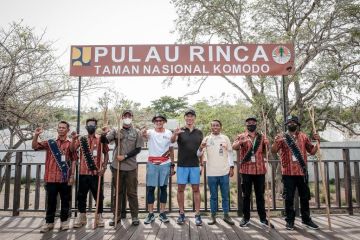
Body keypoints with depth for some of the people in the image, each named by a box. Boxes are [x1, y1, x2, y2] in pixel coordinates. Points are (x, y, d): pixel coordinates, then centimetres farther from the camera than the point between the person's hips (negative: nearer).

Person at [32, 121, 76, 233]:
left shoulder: (70, 144, 2)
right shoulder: (50, 143, 10)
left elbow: (73, 160, 0)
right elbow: (35, 146, 2)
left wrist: (72, 176, -6)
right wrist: (36, 135, -14)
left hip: (65, 178, -1)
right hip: (51, 178, 2)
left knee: (65, 200, 8)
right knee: (51, 201, 9)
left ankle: (64, 221, 22)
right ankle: (49, 222, 21)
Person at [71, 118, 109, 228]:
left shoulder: (100, 139, 3)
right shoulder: (81, 139, 7)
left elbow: (106, 153, 4)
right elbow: (72, 150, -2)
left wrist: (104, 167, -6)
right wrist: (73, 139, -17)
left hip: (96, 172, -1)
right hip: (83, 172, 2)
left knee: (98, 195, 4)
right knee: (81, 195, 8)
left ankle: (99, 216, 17)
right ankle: (81, 217, 21)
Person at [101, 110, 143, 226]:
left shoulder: (137, 133, 3)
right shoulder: (115, 131, 4)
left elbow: (138, 149, -2)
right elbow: (104, 141, -8)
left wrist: (125, 156, -11)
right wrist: (105, 133, -29)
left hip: (131, 167, -1)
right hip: (117, 166, 1)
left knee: (132, 193, 7)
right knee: (117, 192, 12)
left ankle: (134, 217, 16)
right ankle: (116, 216, 23)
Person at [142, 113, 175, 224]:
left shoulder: (169, 133, 5)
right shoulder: (150, 132, -2)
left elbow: (171, 150, 8)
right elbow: (145, 135, -27)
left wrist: (172, 165, 5)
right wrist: (144, 133, -52)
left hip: (165, 164, 1)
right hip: (152, 164, -1)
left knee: (163, 188, 8)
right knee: (150, 188, 3)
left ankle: (162, 213, 20)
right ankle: (150, 214, 15)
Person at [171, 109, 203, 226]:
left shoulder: (199, 133, 7)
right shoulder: (180, 131, 0)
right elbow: (172, 141, -20)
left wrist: (201, 164, 7)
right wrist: (175, 134, -43)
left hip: (195, 165, 1)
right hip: (182, 165, -1)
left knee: (196, 189, 4)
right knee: (180, 189, 5)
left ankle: (197, 215, 11)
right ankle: (181, 214, 16)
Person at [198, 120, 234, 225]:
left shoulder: (225, 138, 5)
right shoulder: (206, 139, 3)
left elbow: (230, 153, 8)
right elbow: (199, 154, 1)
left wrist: (231, 167, 2)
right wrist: (201, 148, -21)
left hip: (224, 172, 1)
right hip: (211, 172, 0)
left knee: (225, 195, 9)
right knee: (213, 196, 9)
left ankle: (226, 215, 21)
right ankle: (213, 216, 18)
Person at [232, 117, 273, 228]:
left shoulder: (261, 137, 11)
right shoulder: (241, 137, 3)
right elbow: (234, 147, -14)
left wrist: (267, 144, -12)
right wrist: (241, 142, -35)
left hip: (260, 170, 2)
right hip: (246, 170, -2)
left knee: (260, 195, 8)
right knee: (246, 195, 6)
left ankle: (263, 218, 17)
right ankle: (246, 218, 16)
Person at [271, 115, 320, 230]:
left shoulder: (303, 136, 9)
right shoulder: (281, 137, 0)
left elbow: (312, 151, 12)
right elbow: (273, 151, -11)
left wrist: (317, 142, -3)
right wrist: (276, 142, -30)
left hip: (302, 172, 3)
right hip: (288, 173, -3)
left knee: (305, 196, 12)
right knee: (289, 198, 2)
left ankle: (306, 219, 27)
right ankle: (290, 220, 13)